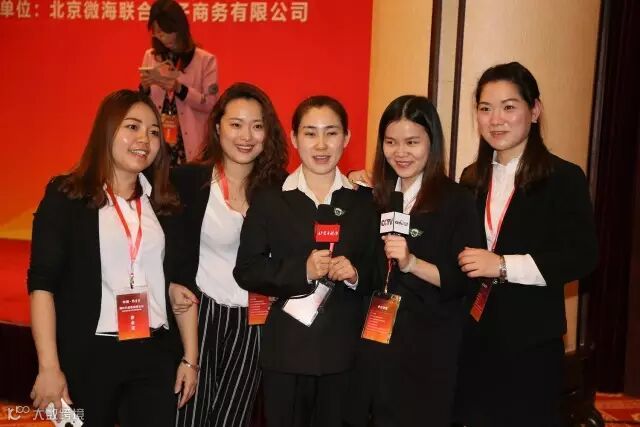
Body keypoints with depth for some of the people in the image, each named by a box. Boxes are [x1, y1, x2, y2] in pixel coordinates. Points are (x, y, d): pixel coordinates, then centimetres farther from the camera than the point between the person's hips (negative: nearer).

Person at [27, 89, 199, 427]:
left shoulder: (166, 204, 8)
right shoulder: (66, 196, -2)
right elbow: (42, 283, -7)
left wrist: (190, 357, 6)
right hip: (86, 354, -3)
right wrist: (49, 367, -13)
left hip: (155, 353, 3)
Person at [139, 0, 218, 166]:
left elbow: (211, 104, -9)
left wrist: (179, 89, -20)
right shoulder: (150, 57, 9)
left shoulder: (206, 60, -2)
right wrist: (144, 87, -9)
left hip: (188, 144, -3)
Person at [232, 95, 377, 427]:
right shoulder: (269, 199, 0)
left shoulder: (364, 201, 5)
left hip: (343, 350, 1)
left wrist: (356, 275, -14)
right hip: (285, 350, -1)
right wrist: (301, 270, -16)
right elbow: (246, 271, -4)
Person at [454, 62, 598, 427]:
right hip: (474, 336, 5)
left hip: (531, 340, -5)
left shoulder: (564, 177, -7)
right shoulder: (472, 178, 9)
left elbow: (582, 257, -16)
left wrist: (504, 266, -21)